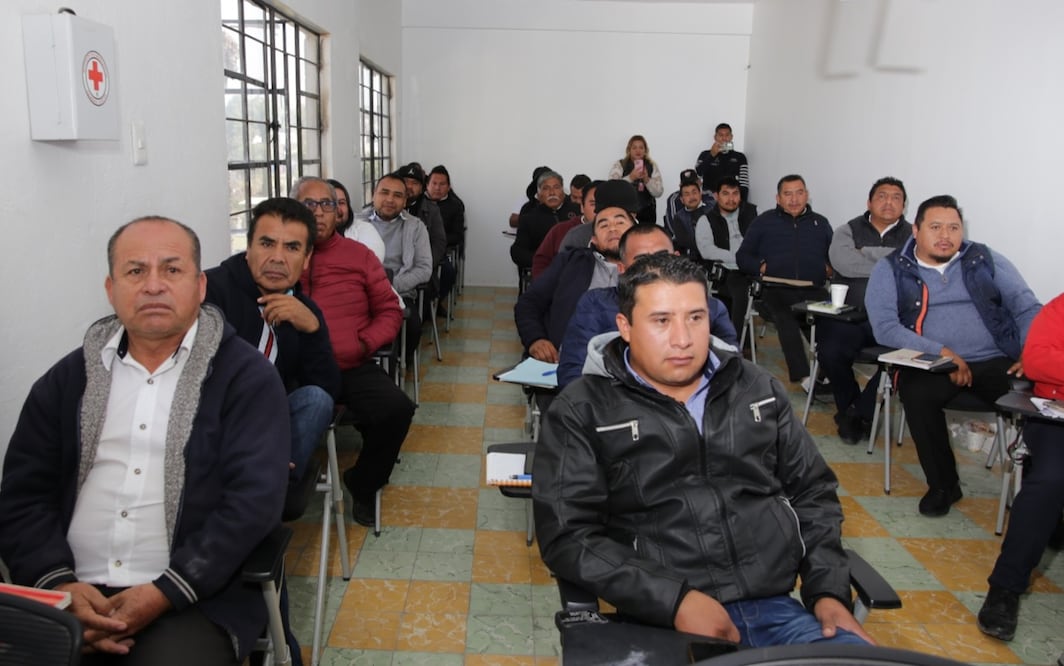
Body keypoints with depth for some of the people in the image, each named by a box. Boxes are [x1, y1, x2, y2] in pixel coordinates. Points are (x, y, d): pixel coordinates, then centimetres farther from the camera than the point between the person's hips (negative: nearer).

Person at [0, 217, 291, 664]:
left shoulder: (247, 376, -2)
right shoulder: (67, 379, 11)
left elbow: (254, 498, -9)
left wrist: (164, 593, -16)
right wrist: (59, 584, -8)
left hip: (195, 599, -3)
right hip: (72, 595, 3)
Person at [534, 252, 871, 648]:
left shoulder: (756, 389, 14)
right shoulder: (581, 412, 0)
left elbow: (813, 493, 18)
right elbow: (567, 535, -7)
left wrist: (828, 591, 5)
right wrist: (675, 600, -16)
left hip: (778, 609, 4)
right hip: (661, 623, -3)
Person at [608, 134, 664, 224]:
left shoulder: (652, 166, 8)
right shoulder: (619, 165, 1)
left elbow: (659, 192, 1)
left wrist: (647, 179, -15)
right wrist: (630, 177, -24)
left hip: (647, 214, 2)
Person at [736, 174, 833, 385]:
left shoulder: (820, 223, 25)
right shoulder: (764, 221, 20)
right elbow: (742, 256, 17)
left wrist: (830, 268, -1)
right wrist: (761, 266, -2)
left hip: (813, 290, 2)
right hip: (776, 290, -1)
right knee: (785, 318, -36)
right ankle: (803, 375, -39)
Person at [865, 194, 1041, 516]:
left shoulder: (985, 260, 13)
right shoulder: (891, 269, 5)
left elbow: (1027, 308, 8)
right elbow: (884, 327, -8)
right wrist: (941, 353, -17)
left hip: (996, 361, 2)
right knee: (917, 393, -33)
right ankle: (943, 485, -10)